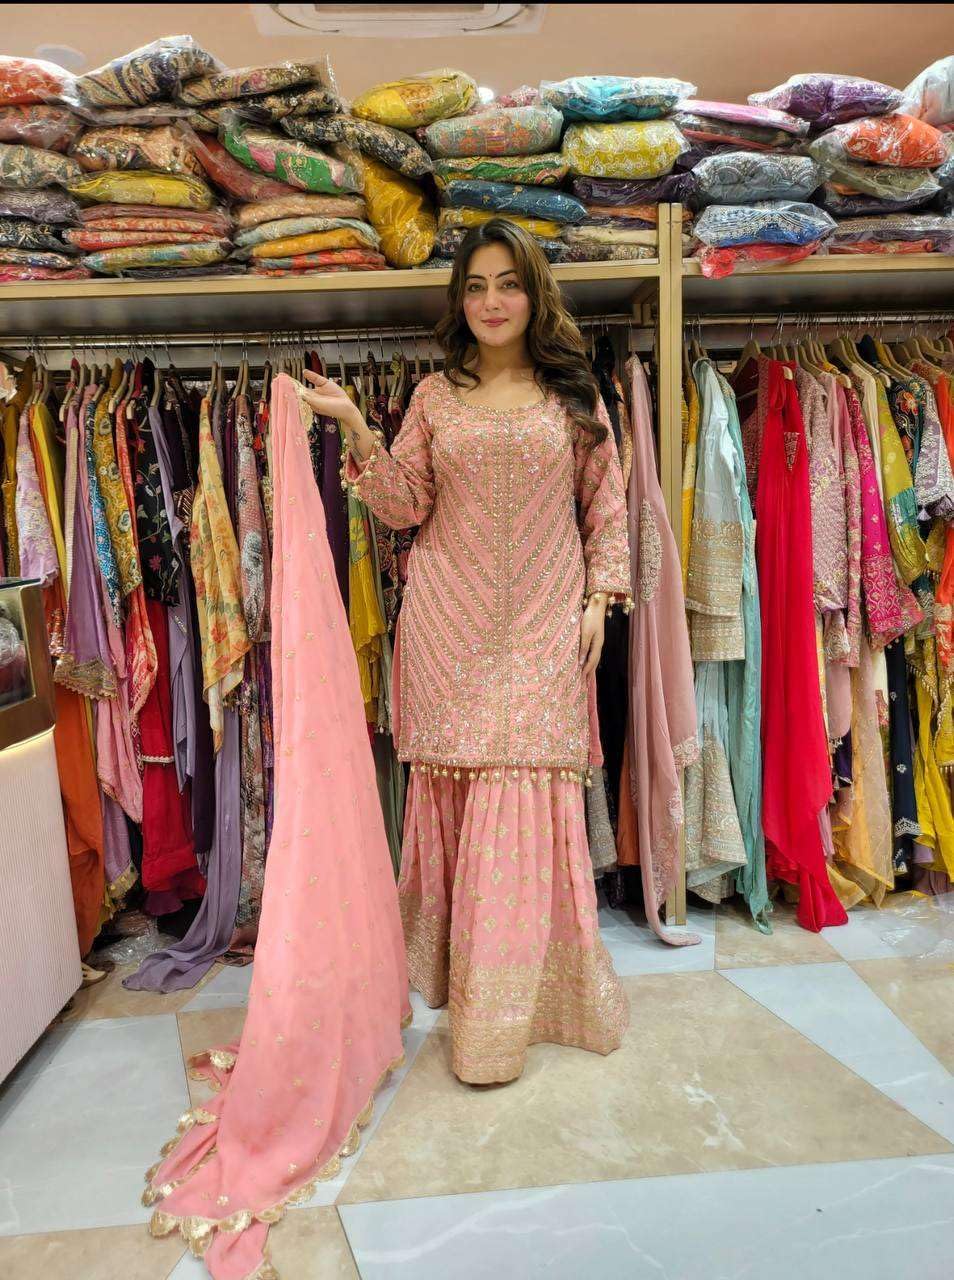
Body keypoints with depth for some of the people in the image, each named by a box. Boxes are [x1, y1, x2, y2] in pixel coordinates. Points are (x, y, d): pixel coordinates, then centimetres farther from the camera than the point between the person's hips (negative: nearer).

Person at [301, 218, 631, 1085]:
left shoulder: (573, 394, 10)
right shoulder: (435, 396, 11)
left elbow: (607, 507, 10)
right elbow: (405, 507, 5)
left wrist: (597, 598, 0)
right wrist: (356, 428, -5)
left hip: (542, 624, 0)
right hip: (452, 623, 1)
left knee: (530, 791, -3)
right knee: (456, 787, 3)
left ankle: (525, 990, 12)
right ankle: (466, 978, 20)